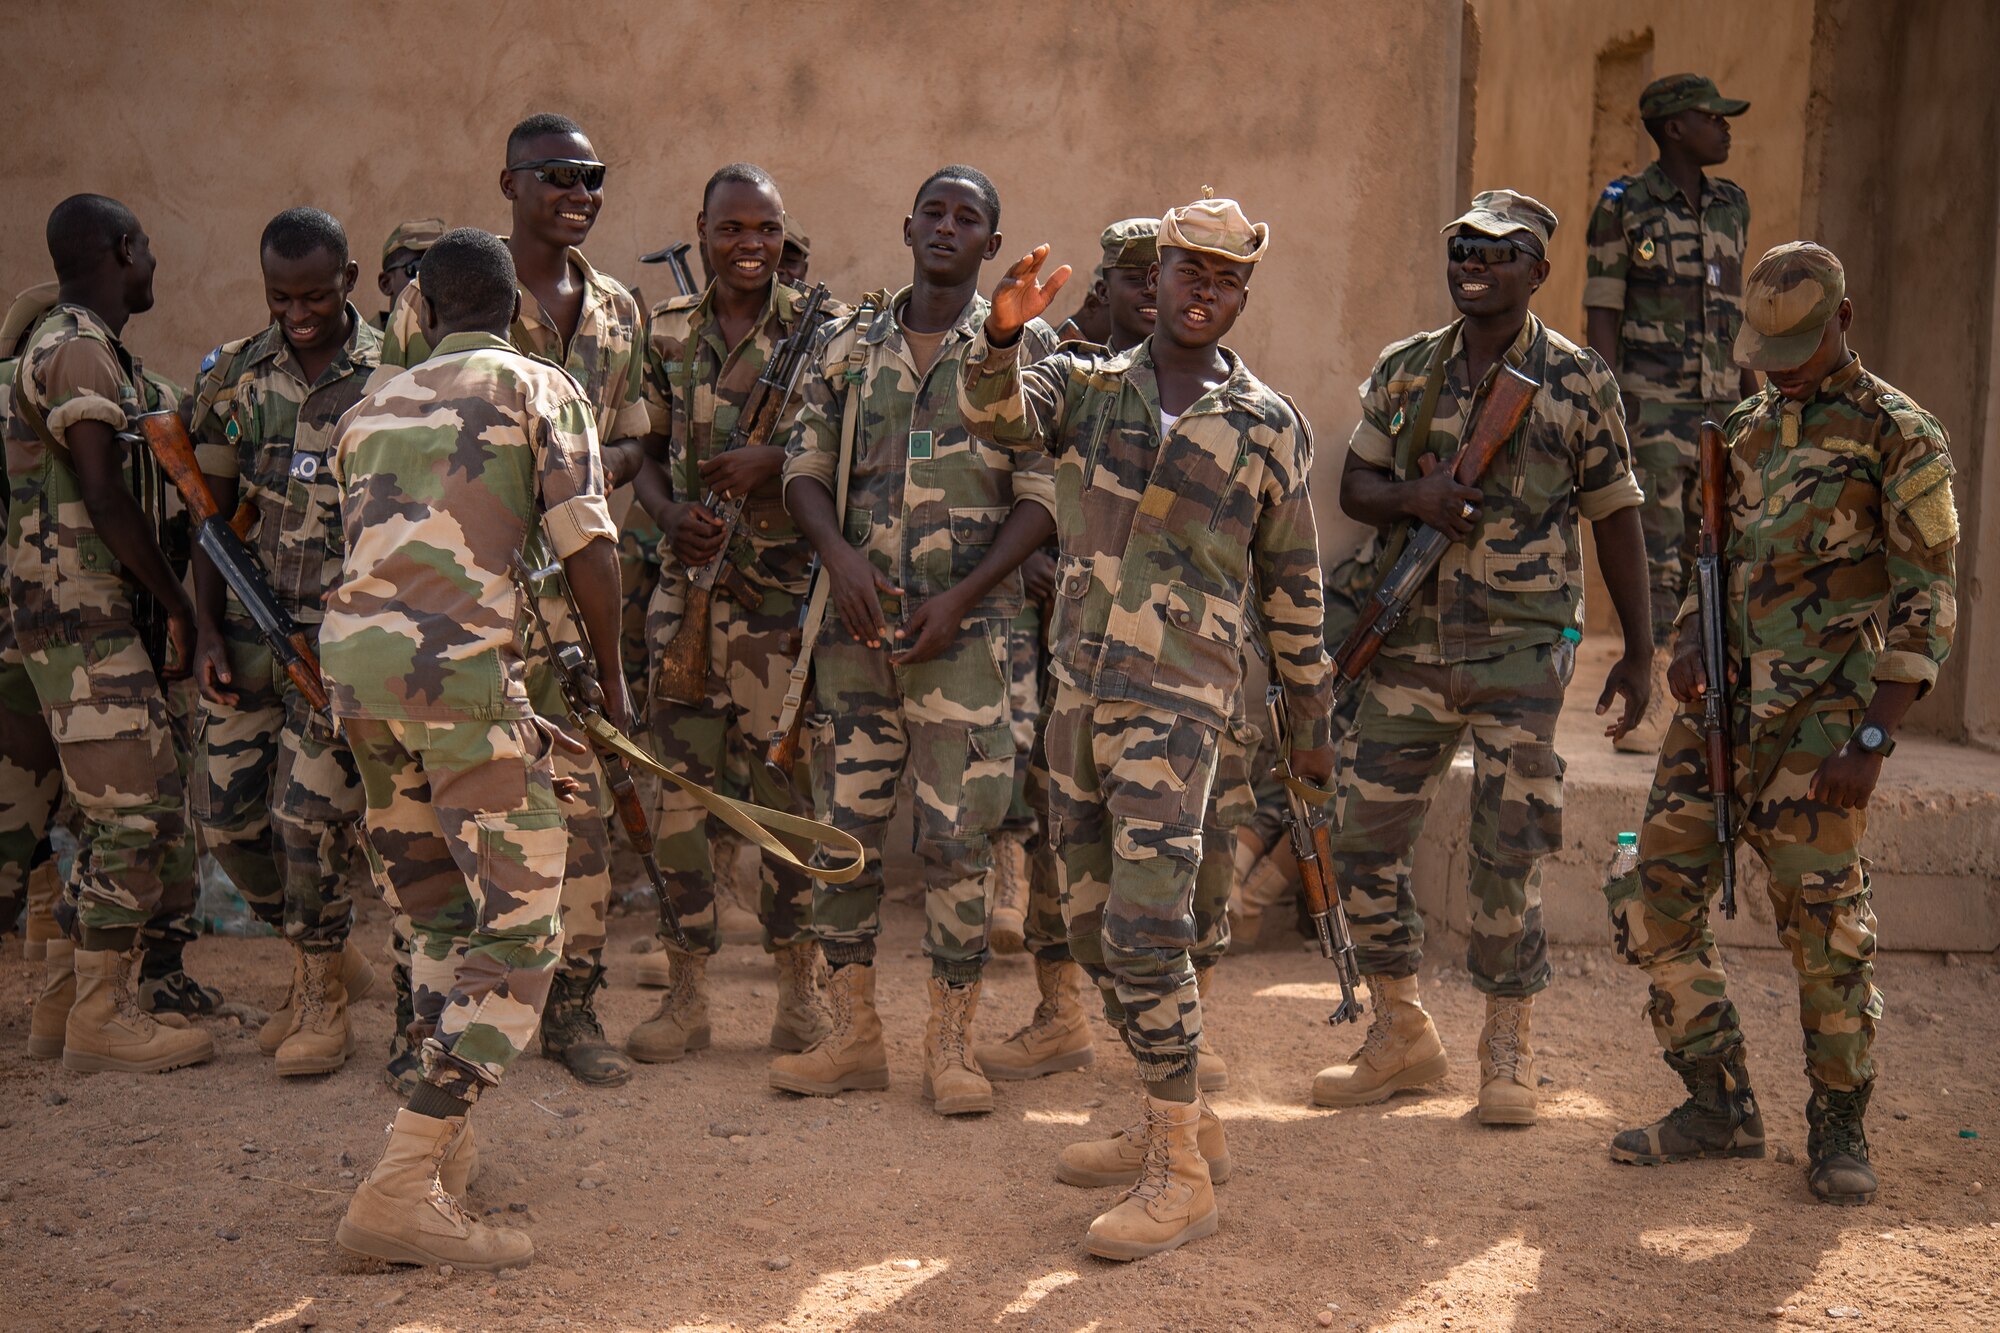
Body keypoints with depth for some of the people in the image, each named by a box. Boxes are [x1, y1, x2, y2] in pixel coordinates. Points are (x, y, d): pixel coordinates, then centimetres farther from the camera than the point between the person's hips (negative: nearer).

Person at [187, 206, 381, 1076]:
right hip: (250, 624, 4)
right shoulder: (234, 375, 4)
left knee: (310, 814, -9)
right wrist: (208, 632, 1)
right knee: (226, 813, 5)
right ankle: (326, 961, 27)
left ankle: (324, 1000, 12)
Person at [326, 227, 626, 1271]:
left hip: (348, 654, 7)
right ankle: (401, 1187, -12)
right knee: (520, 930, -3)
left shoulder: (370, 409, 26)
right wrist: (612, 681, 12)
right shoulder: (538, 387, 10)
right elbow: (585, 546, -2)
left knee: (439, 913, 21)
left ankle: (444, 1148, 26)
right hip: (455, 658, -6)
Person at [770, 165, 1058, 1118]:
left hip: (967, 625, -3)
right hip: (858, 620, 3)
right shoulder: (850, 341, 12)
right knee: (843, 824, 6)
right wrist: (839, 553, -12)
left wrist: (962, 596, -13)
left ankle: (951, 1046, 8)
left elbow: (1043, 496, -3)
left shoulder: (1024, 346, 3)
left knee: (958, 833, -4)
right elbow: (806, 464, 8)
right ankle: (853, 1037, 18)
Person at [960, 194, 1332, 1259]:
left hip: (1175, 699, -5)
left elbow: (1293, 583, 10)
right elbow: (994, 414, -14)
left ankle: (1181, 1174, -3)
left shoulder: (1268, 425, 3)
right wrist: (1002, 332, -35)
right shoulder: (1087, 384, 8)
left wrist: (1310, 718, 13)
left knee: (1145, 929, -13)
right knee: (1092, 928, 12)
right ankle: (1178, 1123, 28)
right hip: (1079, 689, 5)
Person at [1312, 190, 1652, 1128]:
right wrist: (1415, 497, -13)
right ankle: (1401, 1035, 19)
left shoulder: (1578, 381, -1)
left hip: (1523, 651, -3)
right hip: (1412, 640, 4)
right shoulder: (1404, 370, 8)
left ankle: (1509, 1046, 16)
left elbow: (1614, 518, 2)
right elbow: (1353, 486, 10)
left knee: (1508, 852, -1)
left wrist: (1638, 652, 1)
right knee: (1362, 837, 2)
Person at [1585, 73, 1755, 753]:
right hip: (1651, 403, -5)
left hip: (1718, 402, 6)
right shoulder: (1622, 206, -4)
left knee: (1709, 551, 6)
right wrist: (1613, 410, -13)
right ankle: (1649, 706, -4)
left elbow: (1732, 307, 18)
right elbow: (1601, 312, -6)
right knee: (1654, 551, -8)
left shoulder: (1731, 206, 13)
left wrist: (1755, 397, 14)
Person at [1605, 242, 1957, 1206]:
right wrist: (1686, 641, 2)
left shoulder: (1899, 436, -2)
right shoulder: (1742, 431, 16)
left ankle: (1840, 1130, 14)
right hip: (1718, 705, 6)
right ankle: (1719, 1107, 15)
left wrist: (1872, 738, -13)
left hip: (1817, 720, -6)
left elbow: (1926, 602, -6)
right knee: (1654, 902, 2)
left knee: (1824, 922, -4)